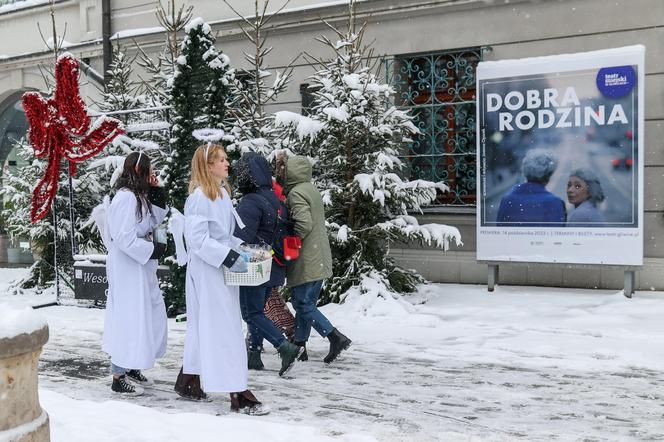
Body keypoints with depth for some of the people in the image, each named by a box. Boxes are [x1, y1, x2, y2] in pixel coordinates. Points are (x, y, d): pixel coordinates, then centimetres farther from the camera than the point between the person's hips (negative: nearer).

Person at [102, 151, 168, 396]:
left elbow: (153, 222, 17)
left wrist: (157, 195, 6)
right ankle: (118, 378, 7)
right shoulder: (125, 197, -18)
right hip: (127, 269, -10)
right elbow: (124, 238, -23)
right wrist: (152, 249, -15)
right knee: (129, 319, -4)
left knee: (152, 316, 16)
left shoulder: (139, 196, 12)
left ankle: (131, 366, 28)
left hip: (142, 267, 10)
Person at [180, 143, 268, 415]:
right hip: (207, 272, -9)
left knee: (203, 325, 17)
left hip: (222, 270, 9)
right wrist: (228, 257, -24)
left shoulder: (222, 193, 12)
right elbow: (197, 239, -22)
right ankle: (237, 394, -5)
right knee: (224, 329, -8)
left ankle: (187, 379, 30)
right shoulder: (199, 196, -16)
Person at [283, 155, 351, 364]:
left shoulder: (296, 193, -15)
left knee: (303, 304, -3)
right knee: (306, 303, 15)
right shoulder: (312, 190, 14)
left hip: (305, 261, -9)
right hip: (320, 259, 9)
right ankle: (299, 343, 24)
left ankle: (335, 337, -10)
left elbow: (303, 224, -26)